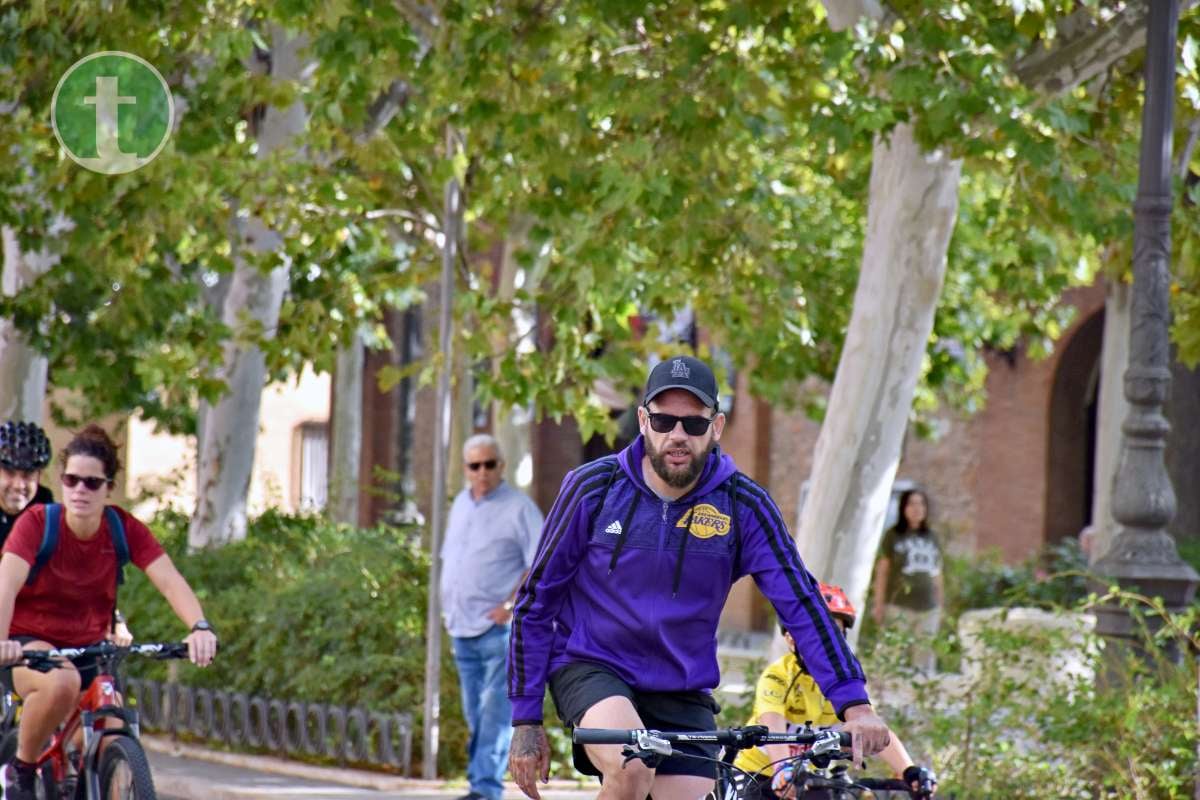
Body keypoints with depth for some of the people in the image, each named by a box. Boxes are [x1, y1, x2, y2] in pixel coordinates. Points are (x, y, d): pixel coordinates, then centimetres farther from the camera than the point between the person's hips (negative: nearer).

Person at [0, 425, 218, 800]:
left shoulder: (124, 528, -8)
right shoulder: (37, 522, -17)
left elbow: (169, 580, -19)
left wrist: (200, 627, -39)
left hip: (88, 649, 4)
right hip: (30, 642, -4)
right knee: (61, 682, -37)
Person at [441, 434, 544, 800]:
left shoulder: (518, 508, -5)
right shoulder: (461, 505, 16)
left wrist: (513, 605, -17)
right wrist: (448, 607, 14)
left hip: (499, 628, -7)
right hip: (463, 628, 7)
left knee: (495, 711, -11)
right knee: (475, 712, 10)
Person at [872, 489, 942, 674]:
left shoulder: (932, 539, 13)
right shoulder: (894, 536, 3)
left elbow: (937, 574, 18)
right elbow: (882, 571, 3)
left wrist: (940, 607, 16)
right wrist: (879, 604, -2)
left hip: (928, 609, 4)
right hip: (899, 606, -4)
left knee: (925, 662, 3)